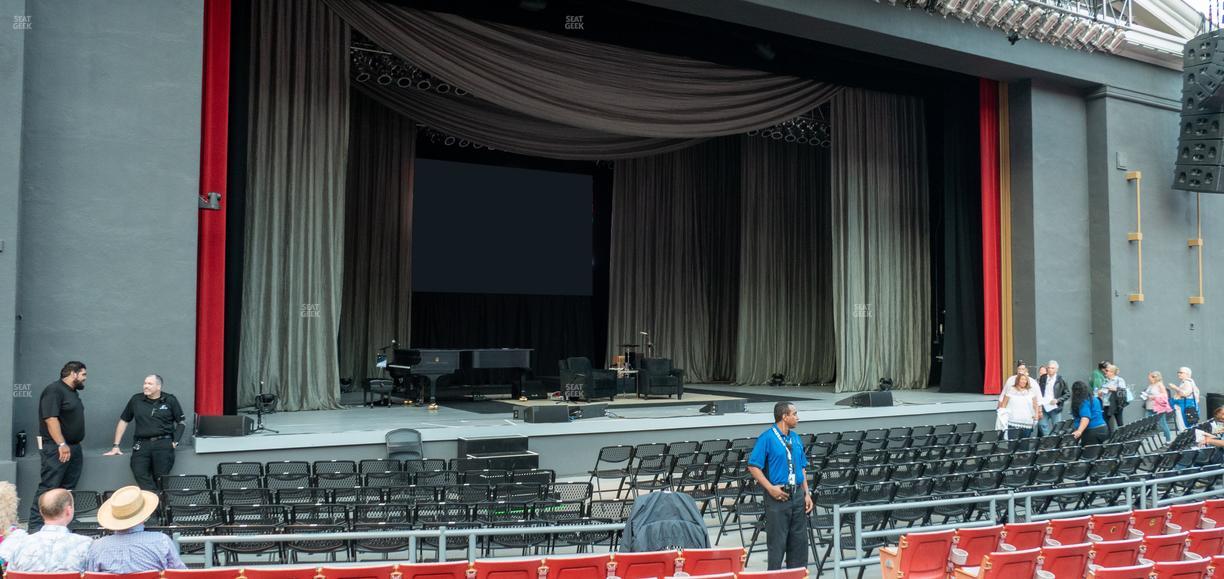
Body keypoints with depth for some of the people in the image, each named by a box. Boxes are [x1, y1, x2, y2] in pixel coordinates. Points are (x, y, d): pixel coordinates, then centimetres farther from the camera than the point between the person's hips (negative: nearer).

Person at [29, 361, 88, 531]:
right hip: (57, 448, -9)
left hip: (73, 447, 9)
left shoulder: (73, 392, 16)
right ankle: (36, 526, -8)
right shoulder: (54, 390, -13)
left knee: (67, 488, 10)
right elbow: (51, 419, -21)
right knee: (48, 488, -9)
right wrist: (62, 444, -27)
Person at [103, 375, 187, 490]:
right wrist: (116, 446, 15)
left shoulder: (170, 400, 5)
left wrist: (175, 442, 1)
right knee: (140, 474, -18)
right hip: (142, 444, 2)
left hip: (163, 444, -2)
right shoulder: (136, 400, 10)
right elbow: (123, 421, 17)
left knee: (161, 480, -9)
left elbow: (181, 423, 11)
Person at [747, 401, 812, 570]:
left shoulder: (796, 438, 11)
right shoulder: (767, 438, -9)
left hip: (797, 495, 6)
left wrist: (806, 493, 9)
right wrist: (771, 488, -17)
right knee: (777, 542, -1)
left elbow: (801, 468, 16)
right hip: (778, 497, -6)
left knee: (799, 540, 11)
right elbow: (753, 466, -11)